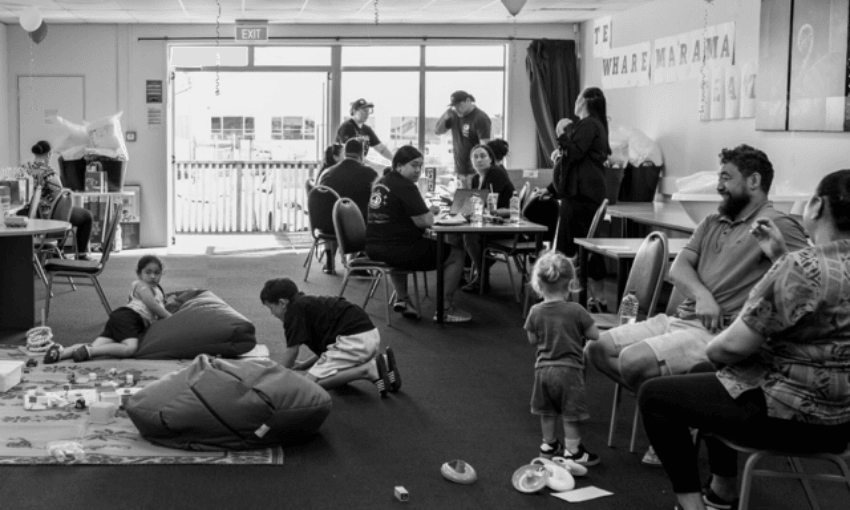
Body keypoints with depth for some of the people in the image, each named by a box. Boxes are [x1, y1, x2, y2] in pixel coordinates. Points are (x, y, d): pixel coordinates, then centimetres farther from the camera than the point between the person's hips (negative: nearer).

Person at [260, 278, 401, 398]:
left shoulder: (294, 310, -2)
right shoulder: (308, 304, 25)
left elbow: (292, 350, -3)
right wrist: (304, 364, 35)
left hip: (354, 339, -10)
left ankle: (367, 371, -15)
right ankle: (382, 364, 11)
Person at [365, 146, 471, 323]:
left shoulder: (381, 183, 13)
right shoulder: (405, 187, -14)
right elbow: (425, 221, -17)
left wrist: (428, 210, 15)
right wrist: (430, 212, 6)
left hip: (373, 248, 9)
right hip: (397, 251, -9)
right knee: (457, 253, 2)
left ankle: (401, 299, 32)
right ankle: (446, 310, 8)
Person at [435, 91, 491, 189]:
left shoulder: (480, 118, -12)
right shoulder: (454, 115, 10)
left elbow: (485, 146, -17)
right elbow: (438, 131, 14)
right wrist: (446, 113, -3)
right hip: (460, 171, 7)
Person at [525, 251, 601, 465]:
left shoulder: (535, 312, -6)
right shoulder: (576, 311, -15)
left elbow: (532, 340, 5)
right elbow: (595, 335, -7)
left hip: (543, 368, 4)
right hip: (569, 369, -4)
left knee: (547, 411, 19)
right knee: (571, 413, 6)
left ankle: (549, 444, 32)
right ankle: (572, 451, 9)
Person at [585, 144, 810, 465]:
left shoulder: (776, 225, -5)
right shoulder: (711, 223, 20)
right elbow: (678, 267, 9)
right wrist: (700, 293, -14)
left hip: (719, 333, -9)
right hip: (681, 320, 9)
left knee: (633, 361, -26)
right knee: (599, 350, 1)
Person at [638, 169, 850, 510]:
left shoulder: (804, 266, -24)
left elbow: (733, 347, -22)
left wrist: (712, 349, -1)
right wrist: (780, 256, 8)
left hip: (791, 414, -9)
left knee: (655, 395, 4)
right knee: (709, 380, 32)